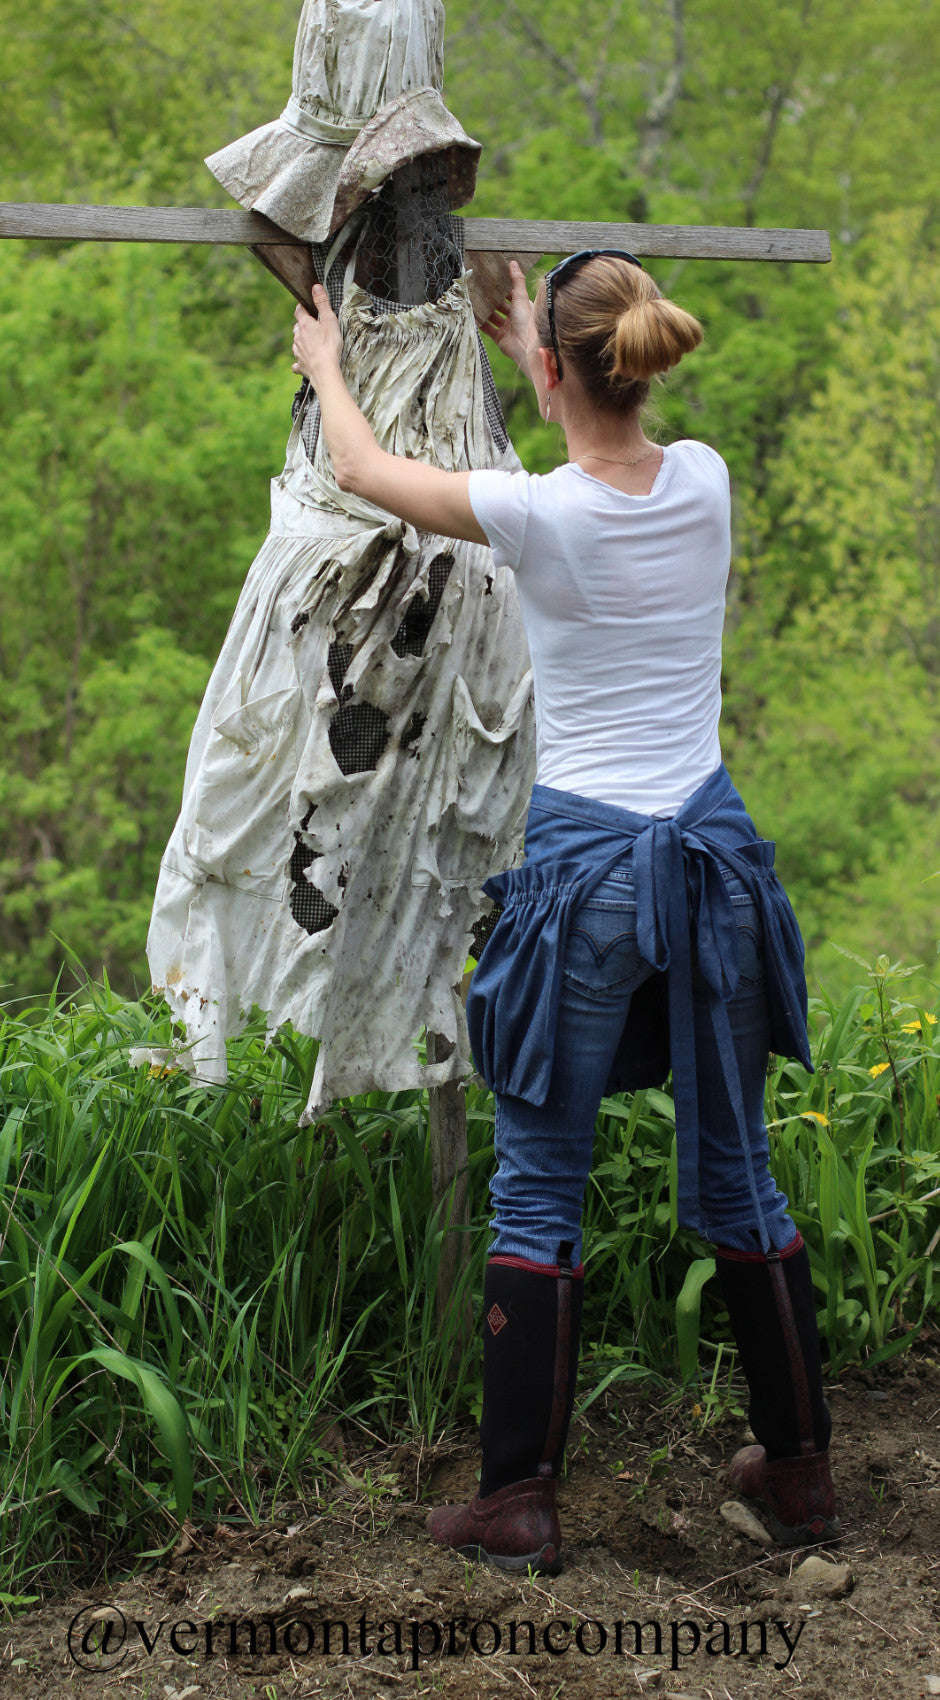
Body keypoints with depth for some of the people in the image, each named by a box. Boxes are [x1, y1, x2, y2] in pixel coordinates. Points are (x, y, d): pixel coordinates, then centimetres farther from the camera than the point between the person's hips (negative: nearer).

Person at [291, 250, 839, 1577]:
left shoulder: (537, 513, -14)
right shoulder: (705, 482, -2)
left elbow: (362, 470, 4)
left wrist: (326, 367, 25)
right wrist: (534, 348, 38)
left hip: (584, 868, -5)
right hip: (715, 855, 5)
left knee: (539, 1191, 7)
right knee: (735, 1173, 16)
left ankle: (519, 1503, 13)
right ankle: (799, 1471, 27)